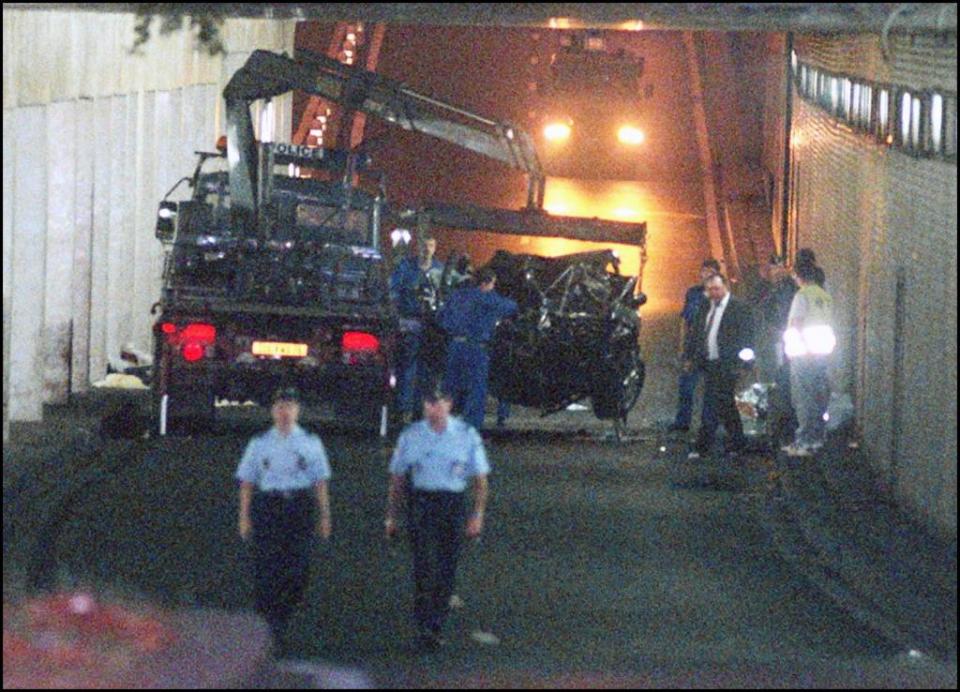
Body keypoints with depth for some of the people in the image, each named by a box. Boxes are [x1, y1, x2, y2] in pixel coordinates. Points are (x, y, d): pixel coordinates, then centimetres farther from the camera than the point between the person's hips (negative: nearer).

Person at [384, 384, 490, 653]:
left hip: (453, 505, 1)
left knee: (446, 572, 5)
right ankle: (424, 629, -15)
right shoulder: (411, 436, 6)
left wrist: (478, 515, -1)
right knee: (425, 566, -14)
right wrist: (391, 516, 10)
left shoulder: (467, 436, 4)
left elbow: (480, 478, 7)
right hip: (421, 503, -1)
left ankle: (435, 628, 17)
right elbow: (397, 479, 12)